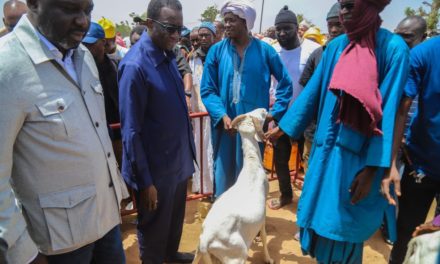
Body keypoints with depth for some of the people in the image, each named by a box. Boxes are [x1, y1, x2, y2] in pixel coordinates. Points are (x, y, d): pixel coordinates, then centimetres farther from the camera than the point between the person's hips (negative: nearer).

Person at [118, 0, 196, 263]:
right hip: (156, 166, -8)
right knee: (154, 226, 15)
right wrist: (144, 180, -17)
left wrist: (188, 150, 16)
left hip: (179, 158, 8)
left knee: (176, 216, 27)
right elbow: (131, 130, -21)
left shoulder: (168, 55, 3)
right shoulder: (135, 65, -22)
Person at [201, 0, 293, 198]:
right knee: (223, 174, 9)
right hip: (225, 124, 0)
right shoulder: (217, 51, -2)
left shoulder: (264, 50, -2)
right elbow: (207, 90, -3)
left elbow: (285, 83, 6)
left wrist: (275, 112, -2)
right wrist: (222, 115, -17)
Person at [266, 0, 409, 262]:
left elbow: (389, 110, -13)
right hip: (328, 147, 5)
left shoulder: (393, 47, -10)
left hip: (359, 153, -5)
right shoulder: (337, 45, 5)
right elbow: (313, 92, 10)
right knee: (320, 212, 15)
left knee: (344, 223, 6)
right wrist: (283, 127, 11)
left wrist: (372, 168, -16)